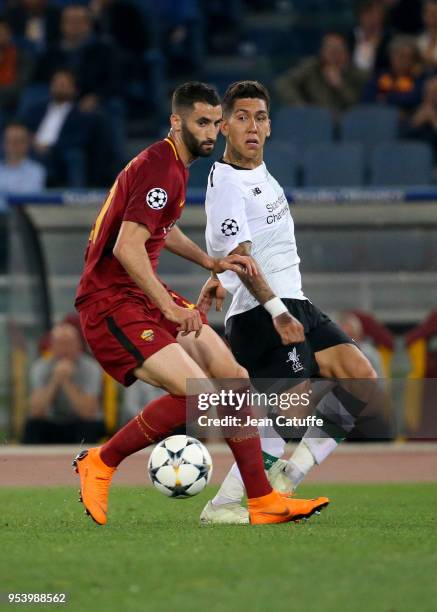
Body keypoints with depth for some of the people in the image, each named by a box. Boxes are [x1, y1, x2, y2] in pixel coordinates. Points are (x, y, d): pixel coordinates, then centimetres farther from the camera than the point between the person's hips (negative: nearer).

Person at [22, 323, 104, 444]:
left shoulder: (90, 368, -14)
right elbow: (36, 411, -21)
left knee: (88, 427, -34)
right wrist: (55, 380, -30)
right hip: (52, 425, 2)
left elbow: (88, 412, -25)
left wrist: (67, 382, -33)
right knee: (32, 426, -28)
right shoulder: (40, 368, -9)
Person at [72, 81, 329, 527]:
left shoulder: (173, 166, 16)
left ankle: (263, 502, 4)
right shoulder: (160, 169, -17)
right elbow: (127, 247, -26)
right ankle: (99, 464, -4)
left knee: (234, 379, 2)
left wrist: (210, 262, 23)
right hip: (110, 302, -10)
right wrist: (170, 308, -26)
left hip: (143, 294, 10)